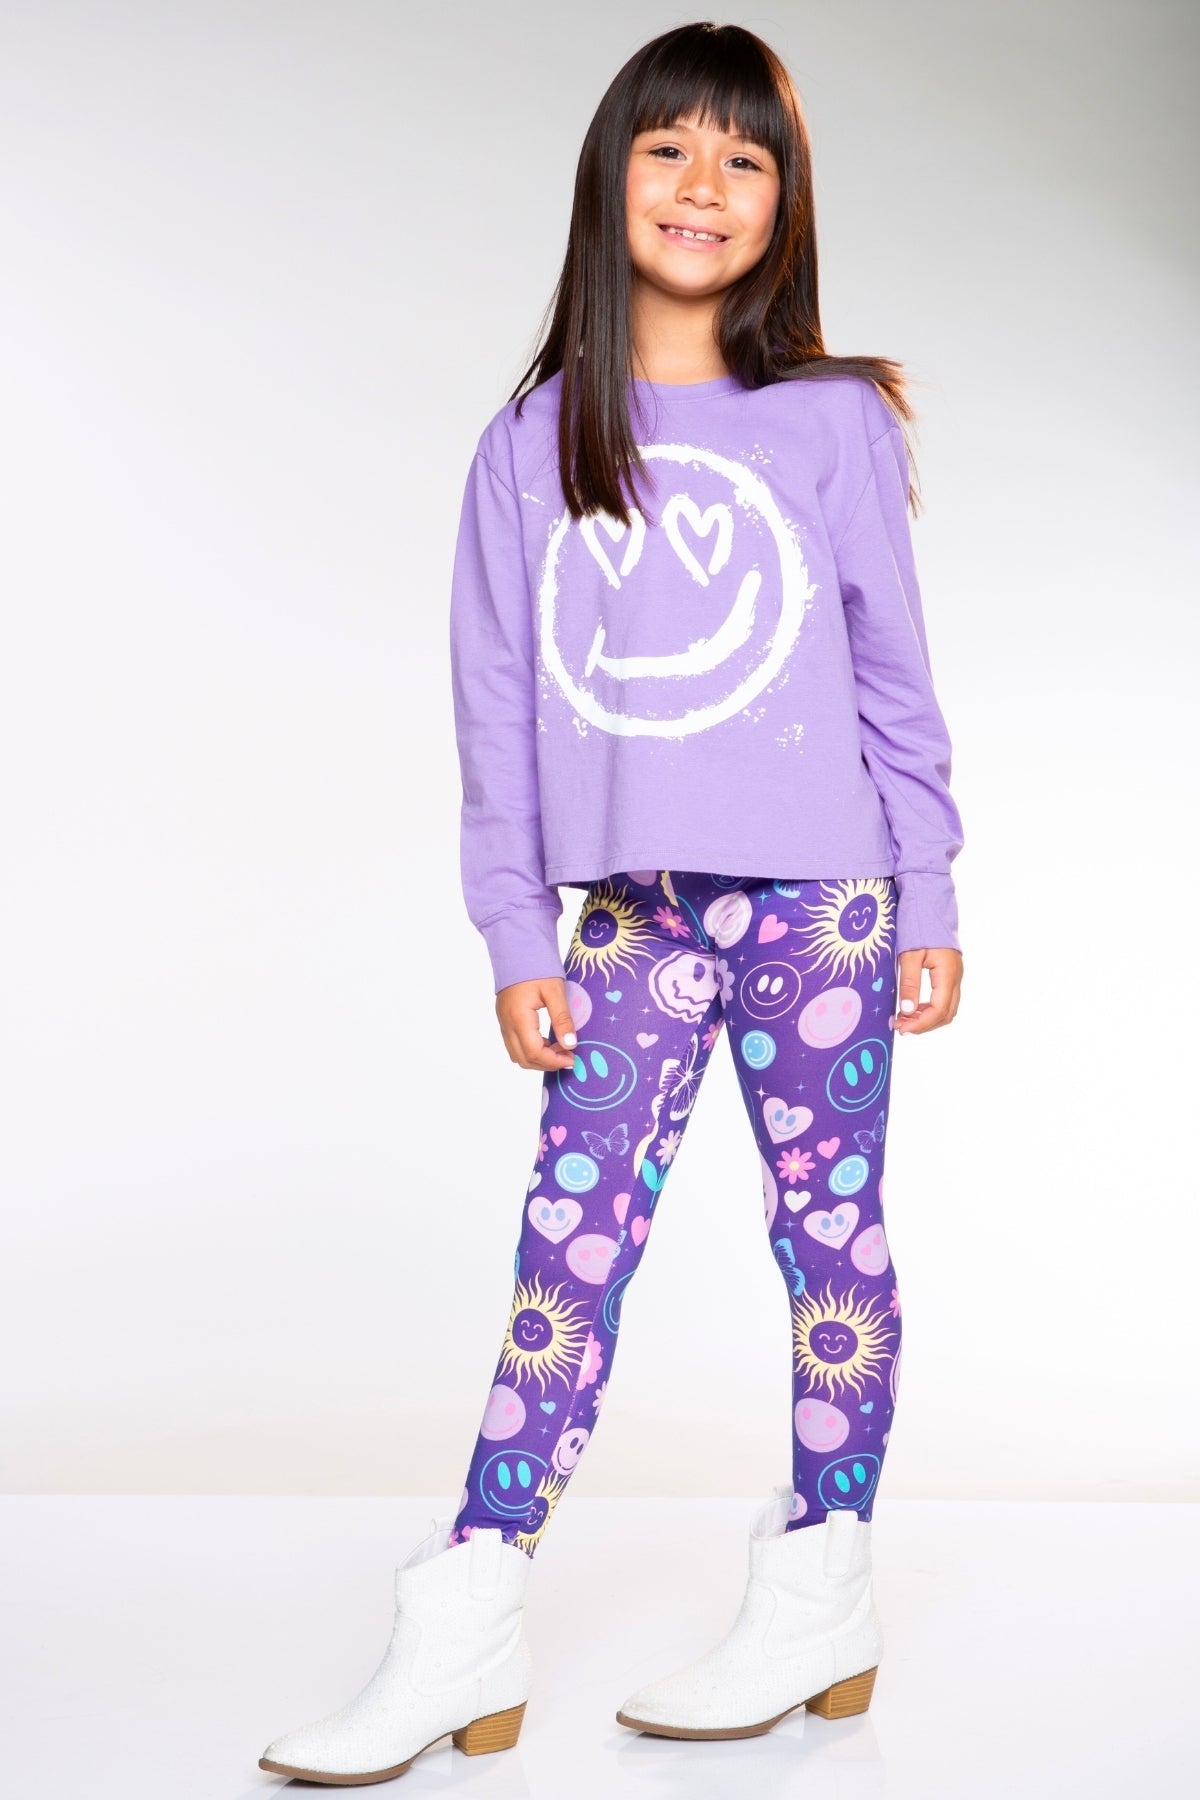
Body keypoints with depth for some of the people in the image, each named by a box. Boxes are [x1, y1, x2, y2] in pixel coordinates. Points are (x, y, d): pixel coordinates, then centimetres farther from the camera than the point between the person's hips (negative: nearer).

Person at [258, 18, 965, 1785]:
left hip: (821, 892, -2)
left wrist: (931, 902, 3)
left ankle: (821, 1592, 20)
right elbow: (501, 698, 6)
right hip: (633, 911, 2)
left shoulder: (835, 424, 0)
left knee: (828, 1226, 6)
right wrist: (518, 940, 3)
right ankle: (466, 1633, 4)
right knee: (570, 1237, 1)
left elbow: (895, 674, 4)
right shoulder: (535, 444, 5)